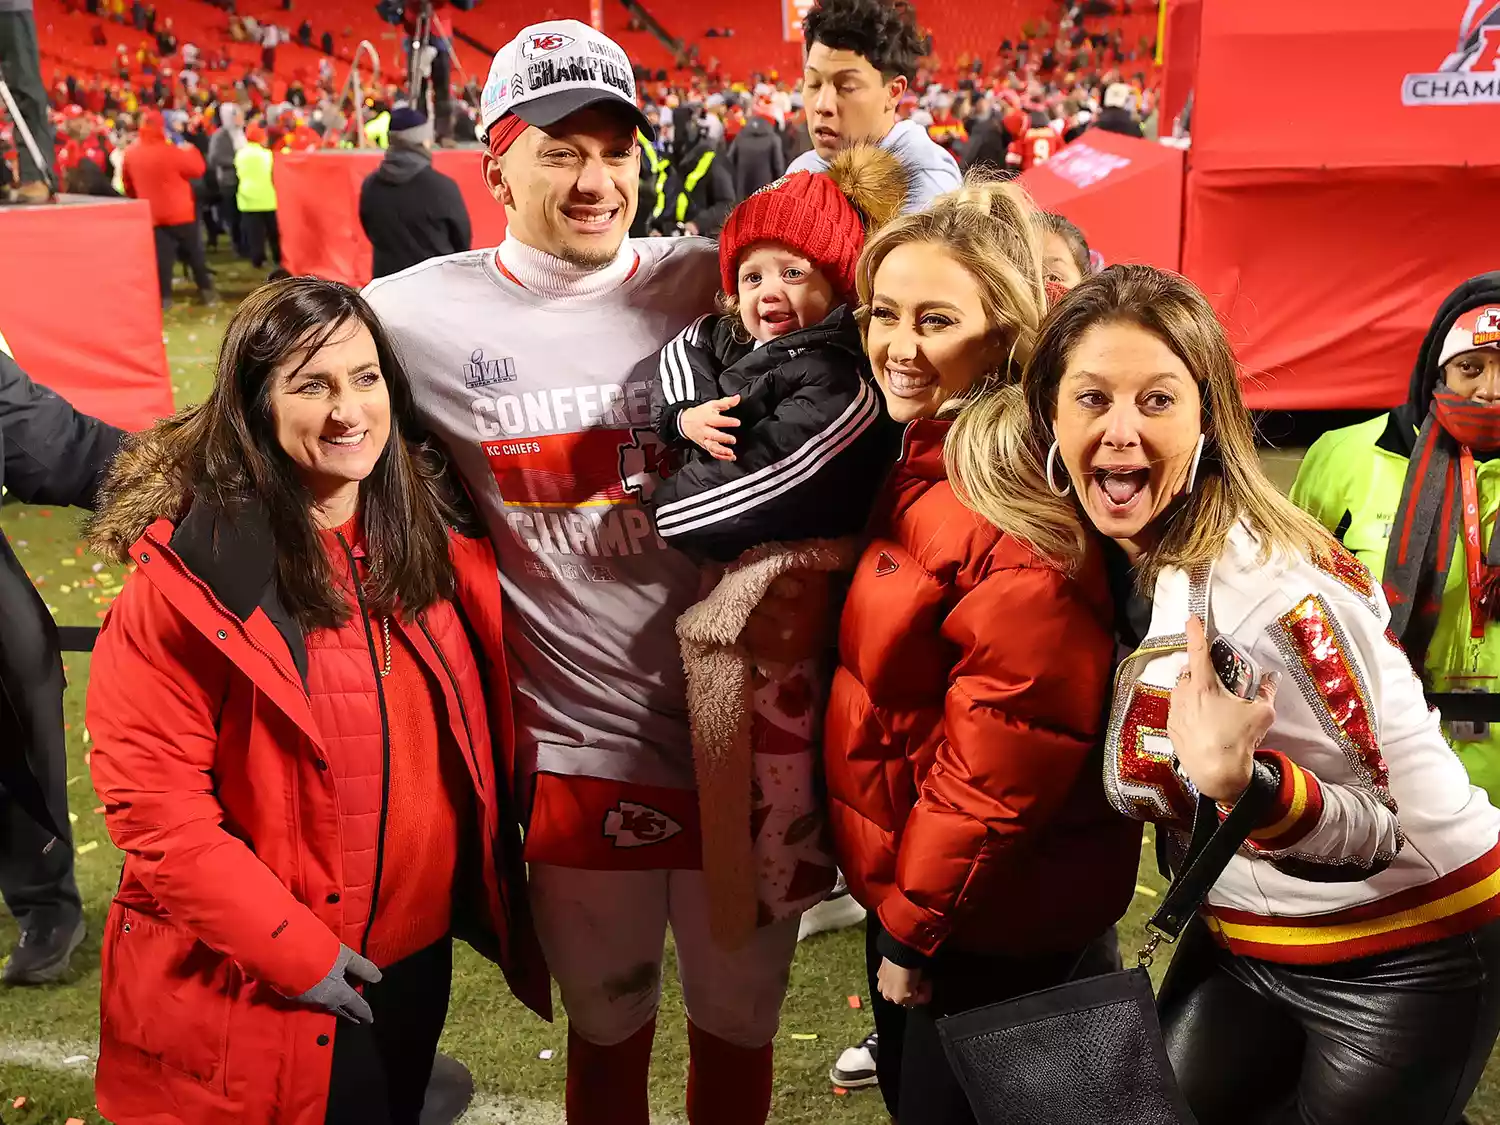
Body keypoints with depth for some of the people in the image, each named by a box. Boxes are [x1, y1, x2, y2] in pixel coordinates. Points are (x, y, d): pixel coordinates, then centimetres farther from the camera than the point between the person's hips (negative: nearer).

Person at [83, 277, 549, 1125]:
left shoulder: (438, 536, -4)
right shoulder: (191, 571, -18)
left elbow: (485, 728, 7)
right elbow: (153, 800, -17)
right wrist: (293, 950, -17)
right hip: (251, 986, -4)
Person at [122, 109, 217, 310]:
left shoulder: (130, 153, 1)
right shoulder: (170, 151, -17)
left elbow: (128, 184, 12)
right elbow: (198, 168, -8)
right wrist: (189, 149, 8)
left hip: (153, 215, 4)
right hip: (179, 212, -4)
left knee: (161, 256, 4)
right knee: (194, 253, 9)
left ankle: (164, 297, -2)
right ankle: (207, 291, 13)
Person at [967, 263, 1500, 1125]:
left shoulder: (1271, 588, -29)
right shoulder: (1097, 555, -8)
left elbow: (1406, 833, -24)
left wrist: (1240, 783, -40)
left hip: (1407, 955, -6)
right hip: (1240, 941, 6)